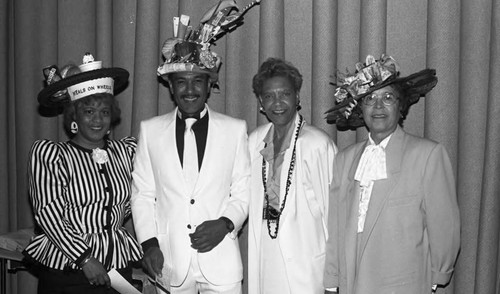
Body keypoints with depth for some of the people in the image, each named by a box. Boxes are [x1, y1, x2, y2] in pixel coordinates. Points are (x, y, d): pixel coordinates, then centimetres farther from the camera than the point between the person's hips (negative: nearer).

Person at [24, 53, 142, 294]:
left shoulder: (125, 151, 5)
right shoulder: (47, 153, -5)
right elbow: (48, 214, -11)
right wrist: (85, 258, -15)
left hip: (118, 265, 3)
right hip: (65, 270, -3)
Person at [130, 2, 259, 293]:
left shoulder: (235, 129, 1)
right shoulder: (150, 130, 4)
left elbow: (244, 192, 3)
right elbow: (142, 193, 5)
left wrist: (225, 223, -12)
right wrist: (149, 243, -4)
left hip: (221, 261, -1)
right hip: (169, 261, 1)